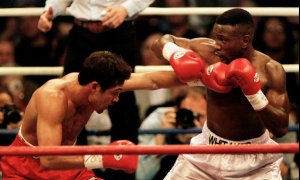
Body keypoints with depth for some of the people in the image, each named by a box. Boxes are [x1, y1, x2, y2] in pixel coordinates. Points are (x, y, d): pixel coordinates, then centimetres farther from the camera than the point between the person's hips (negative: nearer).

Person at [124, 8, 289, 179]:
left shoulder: (270, 70, -19)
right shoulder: (207, 50, -13)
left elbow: (281, 128, -22)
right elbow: (163, 41, 2)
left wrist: (254, 92, -33)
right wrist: (177, 55, -20)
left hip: (255, 159, -2)